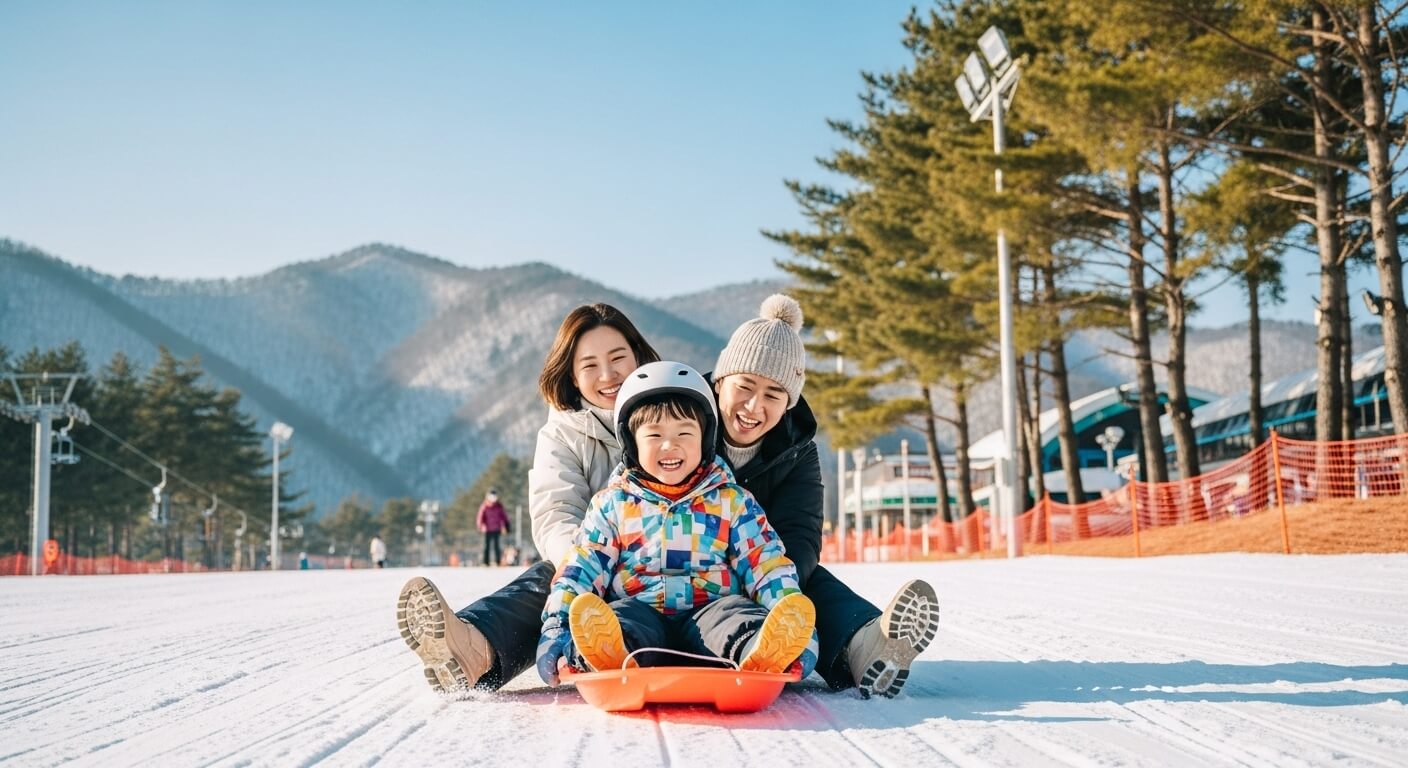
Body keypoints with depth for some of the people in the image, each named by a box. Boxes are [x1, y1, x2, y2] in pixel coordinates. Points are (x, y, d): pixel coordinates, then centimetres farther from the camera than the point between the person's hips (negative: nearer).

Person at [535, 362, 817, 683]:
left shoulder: (732, 501, 15)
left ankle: (763, 653, -66)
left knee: (736, 613, -33)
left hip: (710, 609, 0)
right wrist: (556, 625, -4)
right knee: (621, 617, -33)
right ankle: (609, 653, -68)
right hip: (640, 611, 0)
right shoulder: (612, 503, 16)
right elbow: (582, 567, 12)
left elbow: (766, 565, 9)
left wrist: (792, 628, -7)